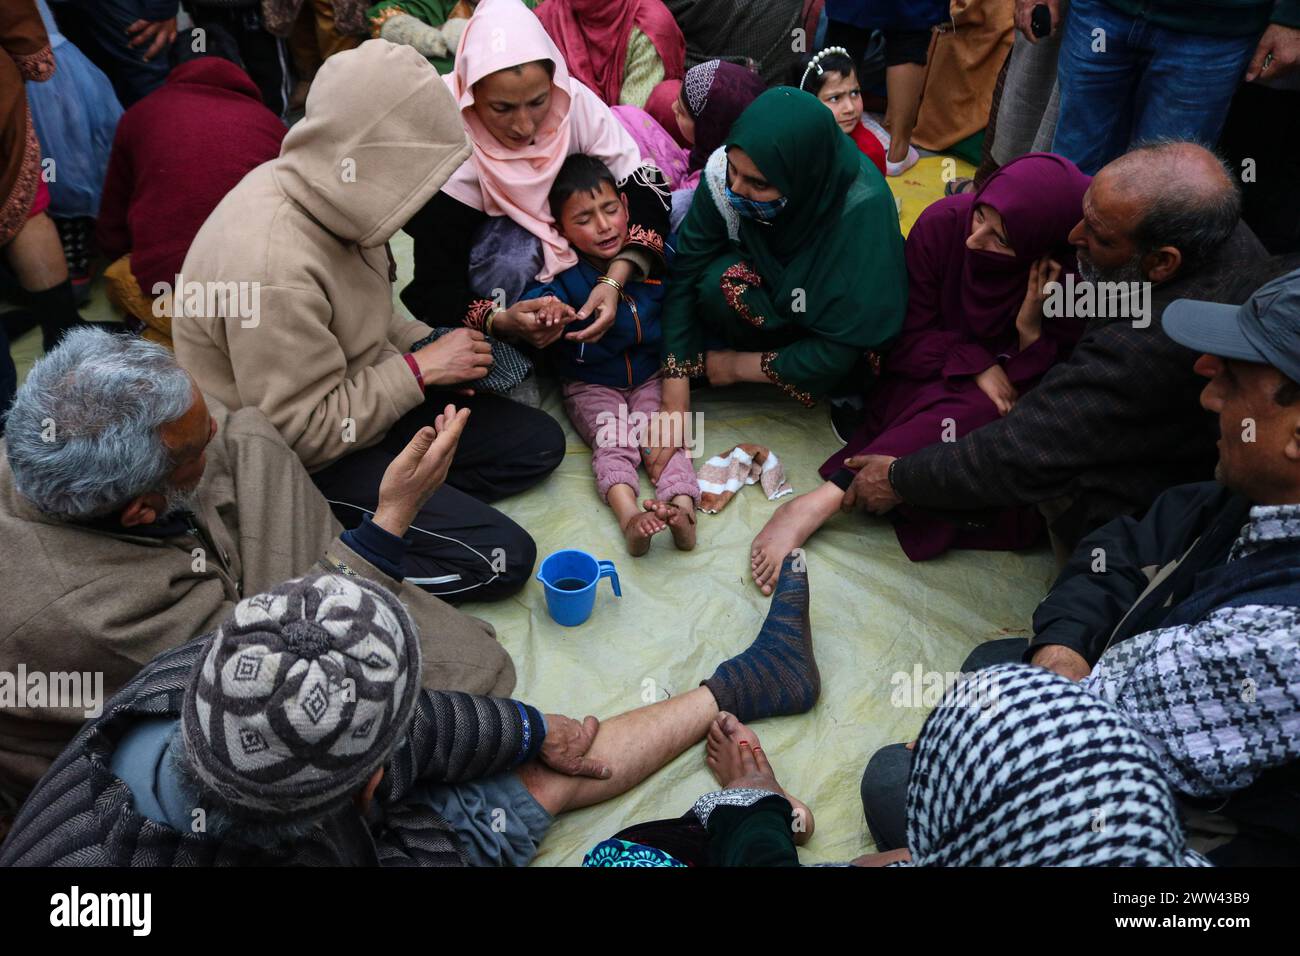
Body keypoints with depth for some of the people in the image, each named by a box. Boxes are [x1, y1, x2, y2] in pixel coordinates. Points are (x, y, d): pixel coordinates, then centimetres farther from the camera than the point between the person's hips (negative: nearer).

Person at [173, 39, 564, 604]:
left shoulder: (327, 196, -7)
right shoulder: (275, 266, -33)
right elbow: (302, 433, -27)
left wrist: (428, 346, -5)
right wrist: (420, 369, -21)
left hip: (359, 403, 9)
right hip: (301, 466, -9)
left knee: (538, 443, 5)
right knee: (500, 558, -14)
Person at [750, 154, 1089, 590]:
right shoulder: (943, 223, -20)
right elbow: (909, 336, -12)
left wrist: (1032, 331, -32)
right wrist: (974, 364, -27)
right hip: (928, 384, -1)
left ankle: (822, 501, -36)